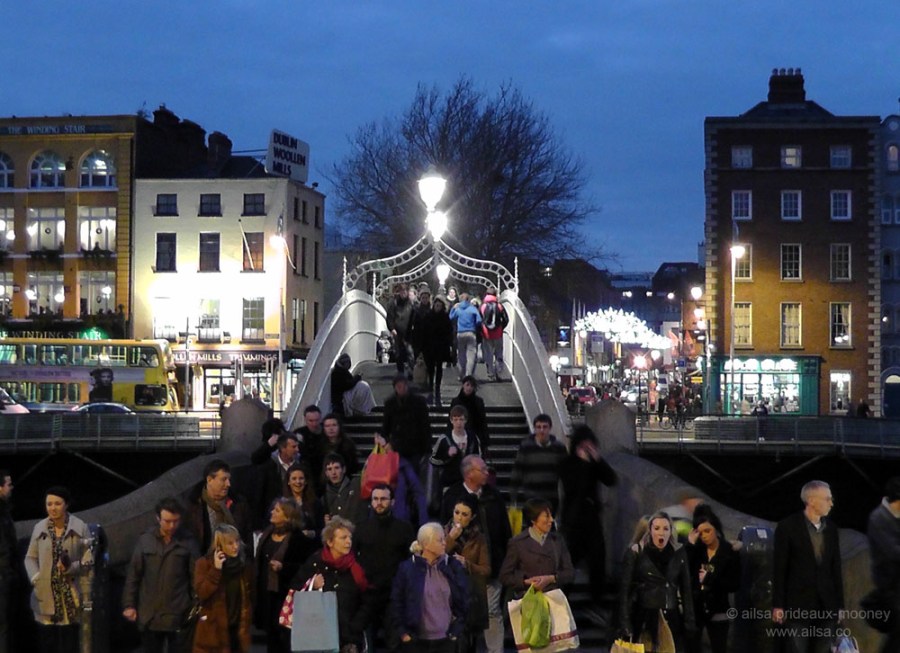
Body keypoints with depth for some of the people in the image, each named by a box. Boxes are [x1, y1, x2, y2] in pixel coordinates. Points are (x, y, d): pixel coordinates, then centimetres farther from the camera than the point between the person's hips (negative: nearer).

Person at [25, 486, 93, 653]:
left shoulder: (80, 528, -4)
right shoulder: (39, 528, 3)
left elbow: (90, 559, -3)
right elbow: (30, 558, 9)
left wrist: (71, 567, -19)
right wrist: (35, 578, -8)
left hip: (71, 596, -2)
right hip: (46, 597, 2)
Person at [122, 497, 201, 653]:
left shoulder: (188, 543, -3)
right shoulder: (145, 541, 1)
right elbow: (133, 575, 5)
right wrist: (129, 604, 1)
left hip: (179, 615, -1)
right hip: (149, 615, 2)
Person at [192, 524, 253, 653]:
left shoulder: (245, 565, 6)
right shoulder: (205, 563, -4)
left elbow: (249, 597, 11)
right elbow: (201, 593, -15)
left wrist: (246, 622, 4)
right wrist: (216, 570, -21)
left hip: (237, 629, 3)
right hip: (212, 630, -3)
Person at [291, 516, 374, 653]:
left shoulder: (356, 567, 5)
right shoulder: (314, 562, 3)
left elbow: (367, 602, 6)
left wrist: (354, 628, -4)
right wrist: (310, 587, -11)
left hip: (348, 636, 1)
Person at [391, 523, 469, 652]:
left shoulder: (453, 566, 0)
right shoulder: (407, 568, -7)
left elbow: (463, 601, 5)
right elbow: (397, 602, -2)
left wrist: (457, 630, 1)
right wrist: (403, 632, -4)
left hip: (445, 640, 2)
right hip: (416, 641, -2)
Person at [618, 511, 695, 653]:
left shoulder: (679, 553, 7)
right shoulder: (635, 552, -2)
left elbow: (686, 589, 9)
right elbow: (625, 590, -3)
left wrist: (689, 622, 2)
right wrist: (625, 624, -10)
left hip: (672, 621, 3)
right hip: (642, 620, -2)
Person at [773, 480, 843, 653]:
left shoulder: (831, 528, 7)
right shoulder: (788, 526, -8)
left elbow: (836, 567, 11)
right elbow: (780, 568, -7)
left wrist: (839, 603, 9)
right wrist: (778, 605, -8)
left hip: (826, 603, 4)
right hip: (799, 603, -4)